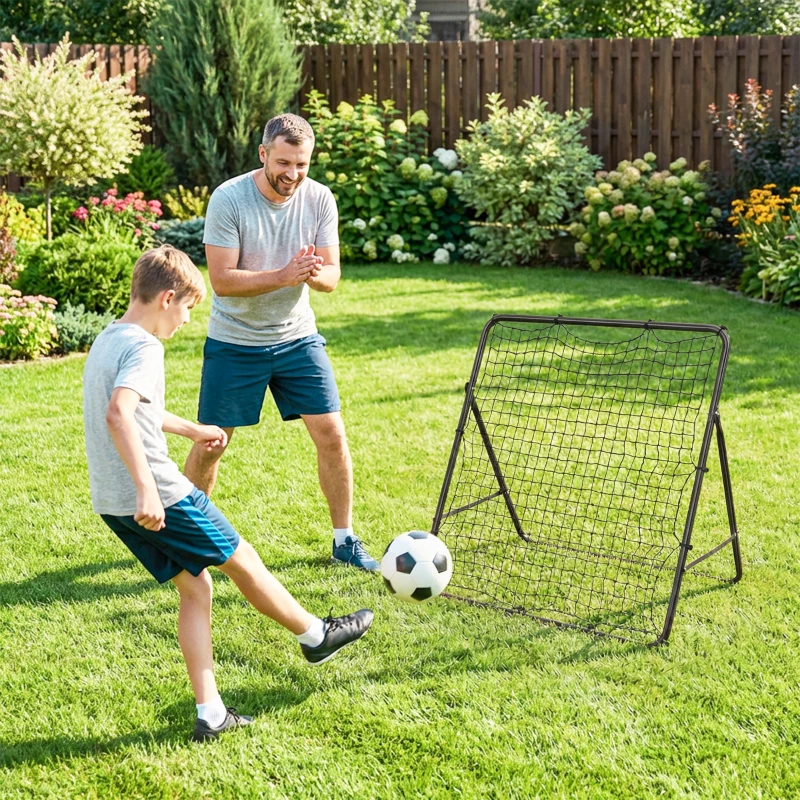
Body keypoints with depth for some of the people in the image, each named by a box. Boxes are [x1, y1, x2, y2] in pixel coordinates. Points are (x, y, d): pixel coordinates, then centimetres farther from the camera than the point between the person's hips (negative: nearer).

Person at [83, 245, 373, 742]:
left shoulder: (106, 342, 15)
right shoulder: (144, 347, -16)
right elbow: (118, 415, -33)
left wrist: (191, 430, 45)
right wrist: (147, 490, -37)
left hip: (112, 504, 9)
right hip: (158, 497, -9)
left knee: (194, 587, 14)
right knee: (242, 559, 9)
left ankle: (210, 714, 13)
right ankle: (316, 635, 28)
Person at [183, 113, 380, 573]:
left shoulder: (319, 199, -7)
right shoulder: (228, 199, -17)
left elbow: (332, 277, -5)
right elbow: (222, 280, -20)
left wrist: (314, 273, -29)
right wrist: (283, 277, -32)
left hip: (297, 337, 3)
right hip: (234, 342, -2)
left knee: (332, 434, -3)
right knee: (210, 444, 5)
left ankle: (345, 539, 12)